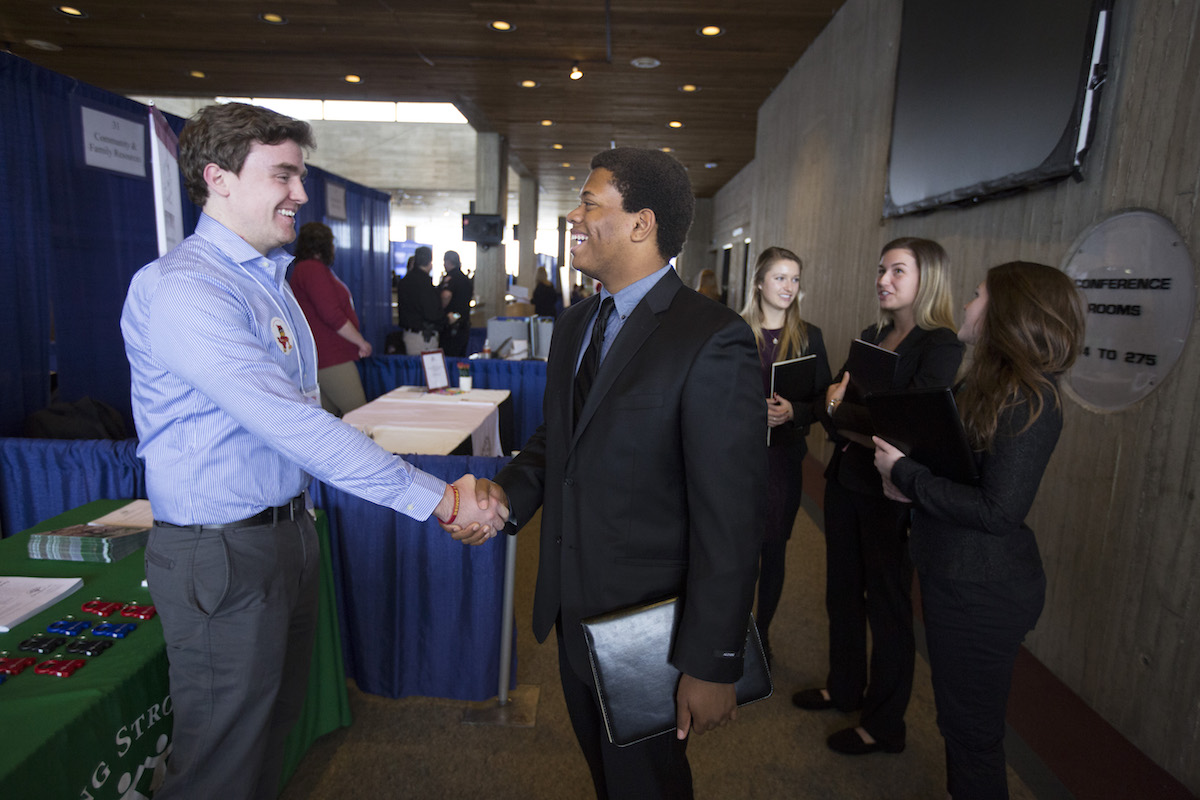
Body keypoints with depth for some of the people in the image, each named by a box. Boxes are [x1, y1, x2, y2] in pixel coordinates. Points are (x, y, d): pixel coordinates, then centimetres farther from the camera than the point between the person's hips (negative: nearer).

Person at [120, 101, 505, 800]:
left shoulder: (267, 277, 12)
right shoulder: (180, 288, -20)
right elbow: (290, 422, -29)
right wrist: (436, 498, -29)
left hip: (288, 529, 9)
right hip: (224, 553, -9)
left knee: (277, 723, 22)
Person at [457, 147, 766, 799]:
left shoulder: (713, 342, -23)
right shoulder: (575, 323, 4)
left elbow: (730, 518, -23)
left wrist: (713, 664, -19)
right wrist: (510, 490, -7)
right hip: (573, 607, 7)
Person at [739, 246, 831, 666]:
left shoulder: (809, 336, 4)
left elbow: (824, 401, 3)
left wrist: (792, 411, -16)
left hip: (783, 456, 1)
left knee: (773, 549, 9)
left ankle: (762, 632, 28)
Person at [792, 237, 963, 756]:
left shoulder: (941, 346, -14)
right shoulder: (872, 336, 9)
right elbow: (827, 404, 6)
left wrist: (839, 410, -10)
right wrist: (863, 428, -15)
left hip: (890, 493, -7)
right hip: (846, 480, 7)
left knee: (887, 605, 7)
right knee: (842, 591, 19)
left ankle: (885, 724, 26)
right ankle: (845, 688, 40)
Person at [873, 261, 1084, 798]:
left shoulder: (1027, 398, -21)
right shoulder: (985, 383, 7)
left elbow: (998, 512, -25)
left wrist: (905, 472, -19)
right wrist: (909, 481, -6)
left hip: (983, 592, -9)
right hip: (954, 573, 9)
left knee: (971, 730, 10)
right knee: (959, 717, 25)